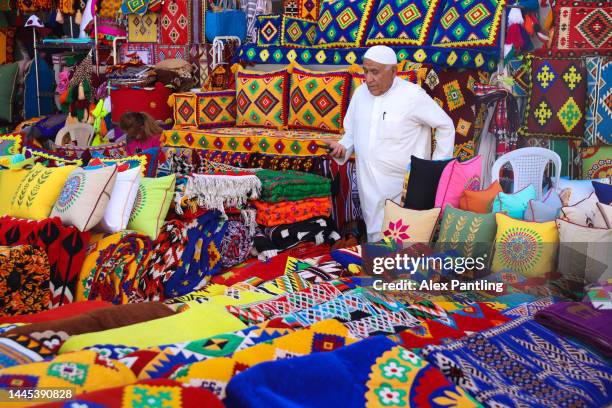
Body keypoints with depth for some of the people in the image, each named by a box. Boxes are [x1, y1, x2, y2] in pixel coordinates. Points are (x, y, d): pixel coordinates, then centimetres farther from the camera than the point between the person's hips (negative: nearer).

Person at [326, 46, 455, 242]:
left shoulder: (413, 95, -11)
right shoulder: (360, 93, 7)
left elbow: (445, 125, -2)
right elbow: (352, 132, 18)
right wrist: (343, 147, -4)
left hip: (404, 189, -5)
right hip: (369, 187, 5)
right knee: (376, 238, 12)